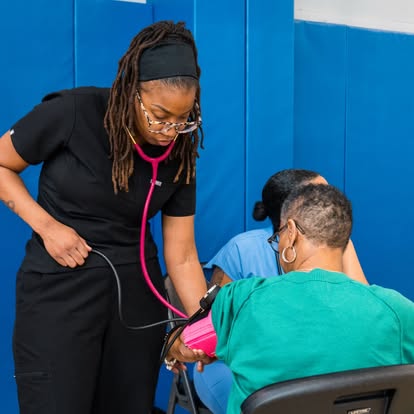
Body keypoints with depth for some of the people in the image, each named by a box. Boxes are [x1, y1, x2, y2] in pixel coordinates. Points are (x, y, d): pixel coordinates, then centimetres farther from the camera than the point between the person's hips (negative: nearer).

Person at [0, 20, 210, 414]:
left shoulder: (179, 154, -4)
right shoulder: (73, 113, -15)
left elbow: (182, 256, -2)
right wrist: (47, 226, -14)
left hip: (136, 290, 4)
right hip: (59, 289, -3)